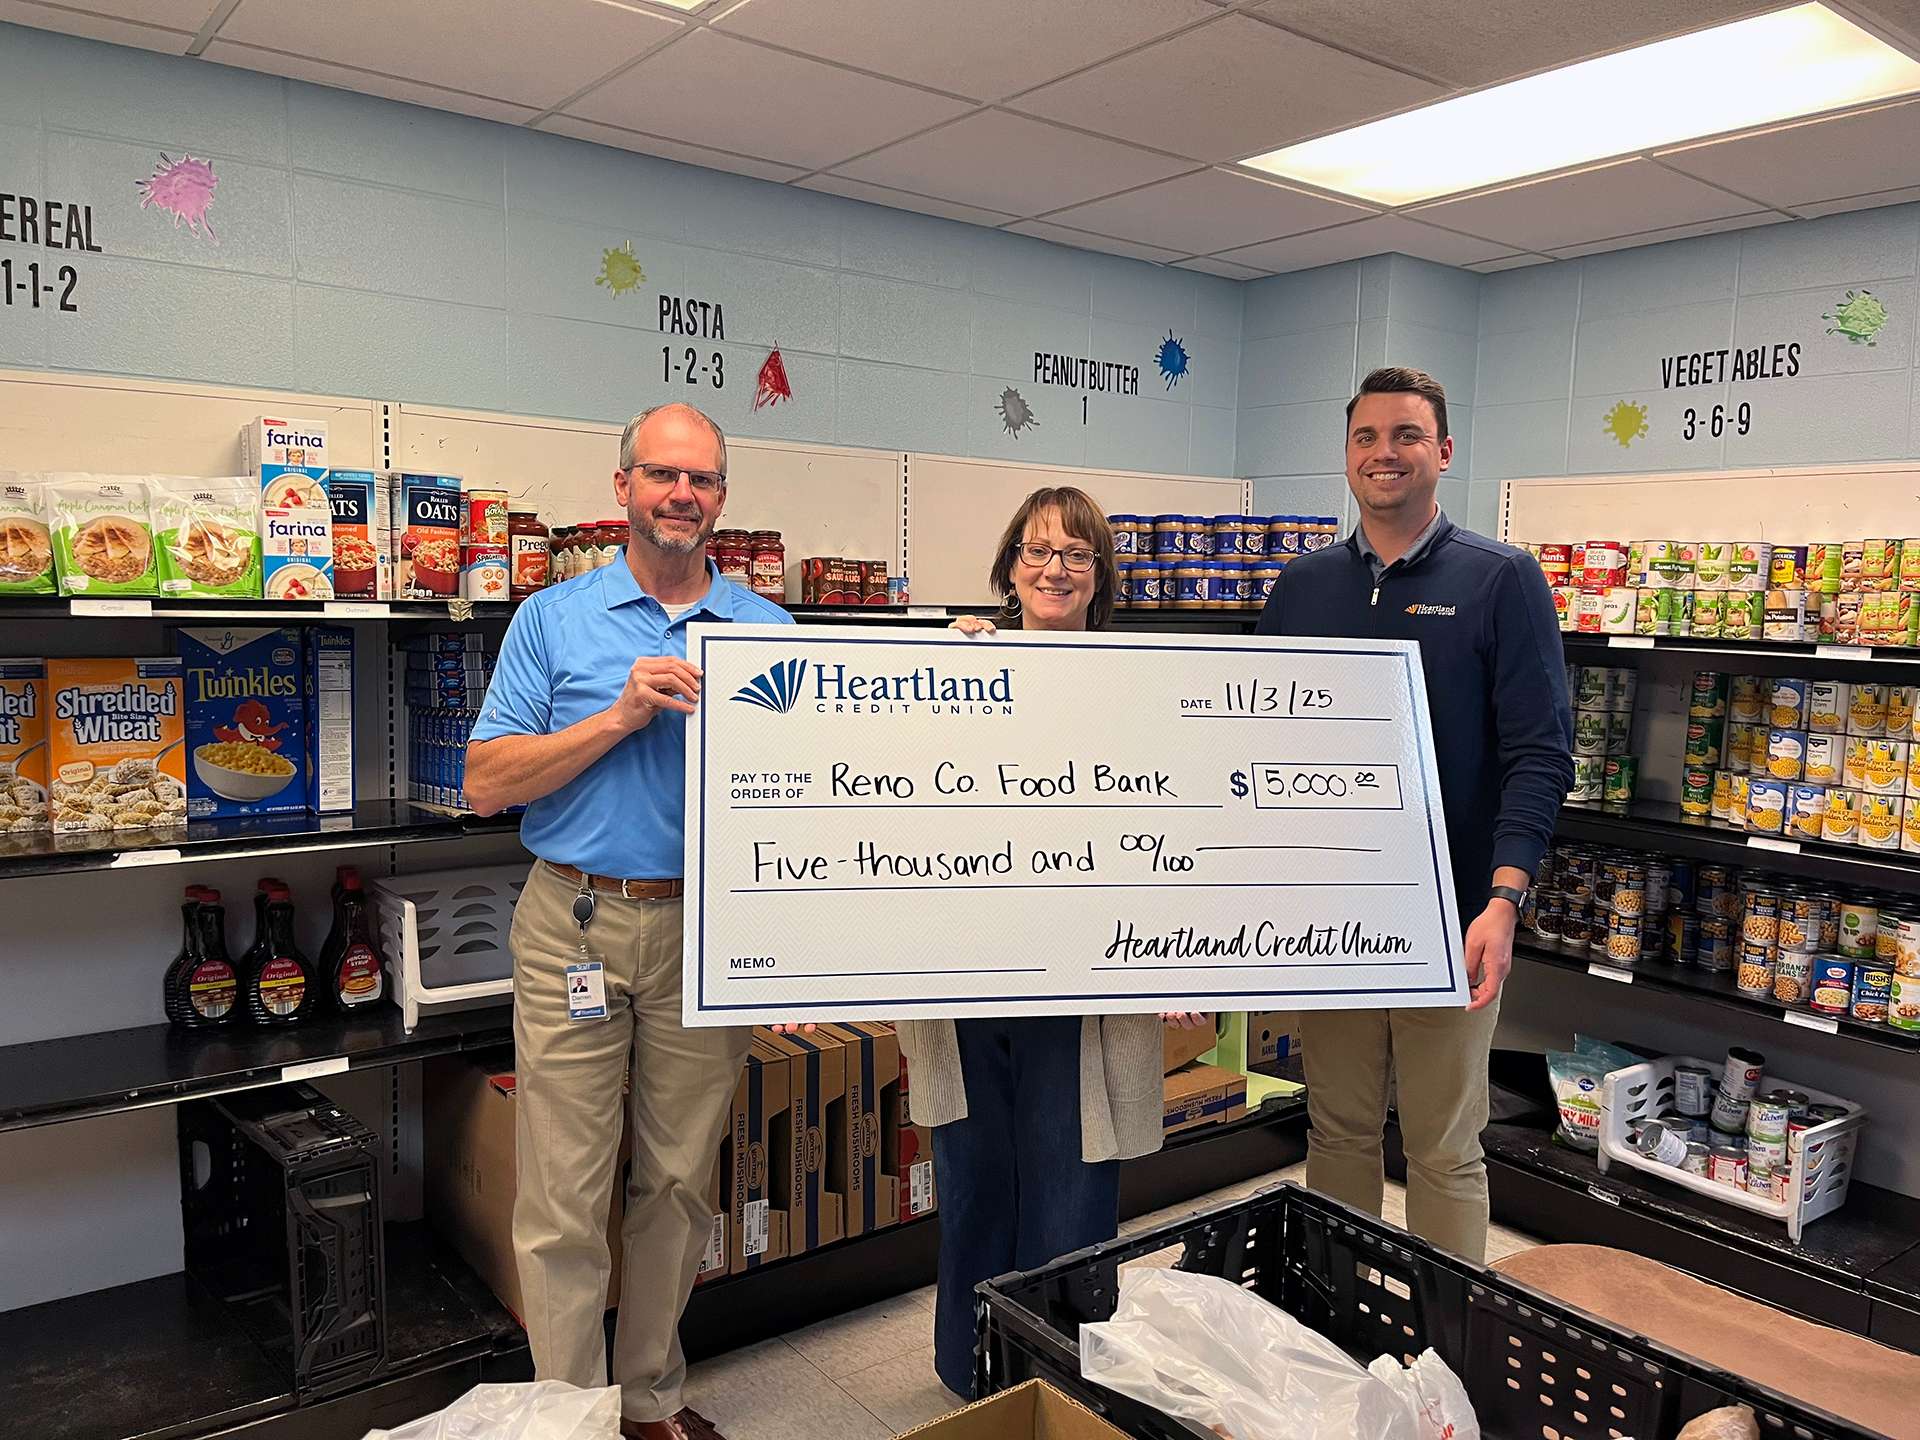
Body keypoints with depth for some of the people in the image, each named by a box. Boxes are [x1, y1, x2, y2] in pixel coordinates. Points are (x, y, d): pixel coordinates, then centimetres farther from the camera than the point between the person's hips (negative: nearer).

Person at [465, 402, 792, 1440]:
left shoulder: (770, 630, 7)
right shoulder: (554, 620, 2)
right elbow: (486, 783, -4)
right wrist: (621, 714, -14)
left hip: (708, 928, 2)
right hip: (576, 923, -2)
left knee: (680, 1184, 13)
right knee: (563, 1197, 3)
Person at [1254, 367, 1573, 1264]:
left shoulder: (1501, 581, -3)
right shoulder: (1301, 588, 9)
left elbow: (1540, 753, -9)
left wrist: (1504, 898, -20)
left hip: (1449, 920, -3)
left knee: (1445, 1152, 7)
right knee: (1338, 1134, 15)